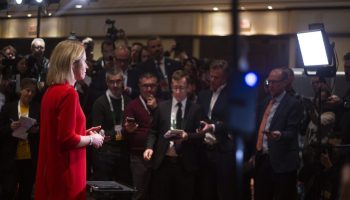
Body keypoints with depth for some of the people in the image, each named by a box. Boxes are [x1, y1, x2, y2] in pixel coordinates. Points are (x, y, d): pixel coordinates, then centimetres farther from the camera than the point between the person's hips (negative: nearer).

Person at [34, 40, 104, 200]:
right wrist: (91, 139, -6)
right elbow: (67, 139, -21)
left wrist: (84, 133, 13)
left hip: (53, 170, 9)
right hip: (65, 173, -9)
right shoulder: (69, 93, -16)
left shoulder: (51, 91, 10)